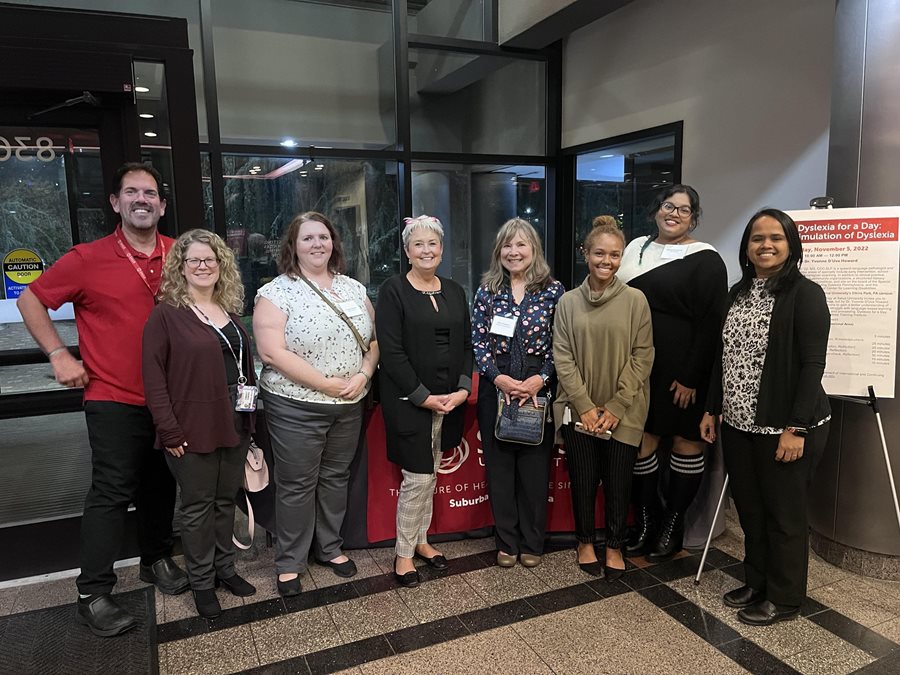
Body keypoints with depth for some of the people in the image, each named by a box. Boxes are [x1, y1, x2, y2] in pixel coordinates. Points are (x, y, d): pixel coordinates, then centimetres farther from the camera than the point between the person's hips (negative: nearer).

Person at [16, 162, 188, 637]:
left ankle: (157, 560, 36)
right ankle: (93, 596, 15)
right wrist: (59, 355, -6)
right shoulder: (88, 259, -8)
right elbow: (30, 300, 2)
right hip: (114, 399, -4)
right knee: (112, 493, 1)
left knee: (160, 485, 16)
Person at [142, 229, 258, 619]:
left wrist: (250, 413, 11)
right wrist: (169, 430, -15)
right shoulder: (166, 314, -8)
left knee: (226, 500, 17)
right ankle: (202, 582, 25)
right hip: (192, 429, -5)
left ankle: (225, 568, 34)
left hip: (234, 424, 6)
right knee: (198, 506, 8)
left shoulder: (230, 311, 10)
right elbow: (153, 376, -11)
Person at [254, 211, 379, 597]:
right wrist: (328, 384, -19)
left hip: (350, 406, 5)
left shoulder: (354, 289, 7)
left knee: (336, 477, 17)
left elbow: (374, 340, 9)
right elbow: (271, 352, -18)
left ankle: (330, 547, 36)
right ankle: (289, 562, 25)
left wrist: (363, 374, -11)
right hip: (296, 408, -5)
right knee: (297, 485, 7)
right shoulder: (276, 292, -9)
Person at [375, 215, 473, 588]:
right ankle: (403, 553, 17)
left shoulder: (454, 291, 10)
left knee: (430, 476, 15)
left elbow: (466, 344, 10)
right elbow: (391, 351, -13)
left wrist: (463, 389, -5)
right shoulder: (393, 290, -7)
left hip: (449, 399, 5)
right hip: (409, 401, -5)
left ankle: (421, 540, 33)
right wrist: (424, 397, -16)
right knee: (417, 478, -1)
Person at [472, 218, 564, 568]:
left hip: (538, 387, -1)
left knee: (535, 466, 6)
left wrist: (541, 378, -14)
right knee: (499, 465, 8)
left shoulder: (553, 290, -1)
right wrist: (499, 378, -12)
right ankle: (506, 543, 24)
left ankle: (532, 543, 24)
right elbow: (479, 343, 0)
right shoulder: (487, 290, 3)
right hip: (496, 388, 2)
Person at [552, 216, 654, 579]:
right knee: (583, 480, 10)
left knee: (618, 482, 8)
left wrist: (615, 407, -9)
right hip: (579, 410, 1)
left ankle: (615, 546, 30)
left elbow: (642, 357, -4)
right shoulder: (568, 302, 0)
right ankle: (585, 541, 32)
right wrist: (585, 406, -8)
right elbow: (562, 358, -2)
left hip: (622, 413, 0)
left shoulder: (636, 300, -3)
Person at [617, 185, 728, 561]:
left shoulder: (705, 260, -5)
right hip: (639, 366, 5)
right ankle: (645, 522, 22)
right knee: (642, 437, 8)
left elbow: (711, 323, -11)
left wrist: (692, 378, -16)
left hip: (684, 372, -5)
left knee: (686, 439, 5)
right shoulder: (636, 248, 11)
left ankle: (673, 527, 20)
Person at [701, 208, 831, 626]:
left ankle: (784, 599, 26)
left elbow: (812, 365, -15)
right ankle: (757, 582, 35)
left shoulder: (805, 294, -10)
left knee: (784, 514, 8)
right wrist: (712, 410, 11)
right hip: (738, 425, 6)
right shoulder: (738, 293, 10)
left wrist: (796, 428, -18)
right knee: (749, 509, 16)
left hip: (784, 427, -6)